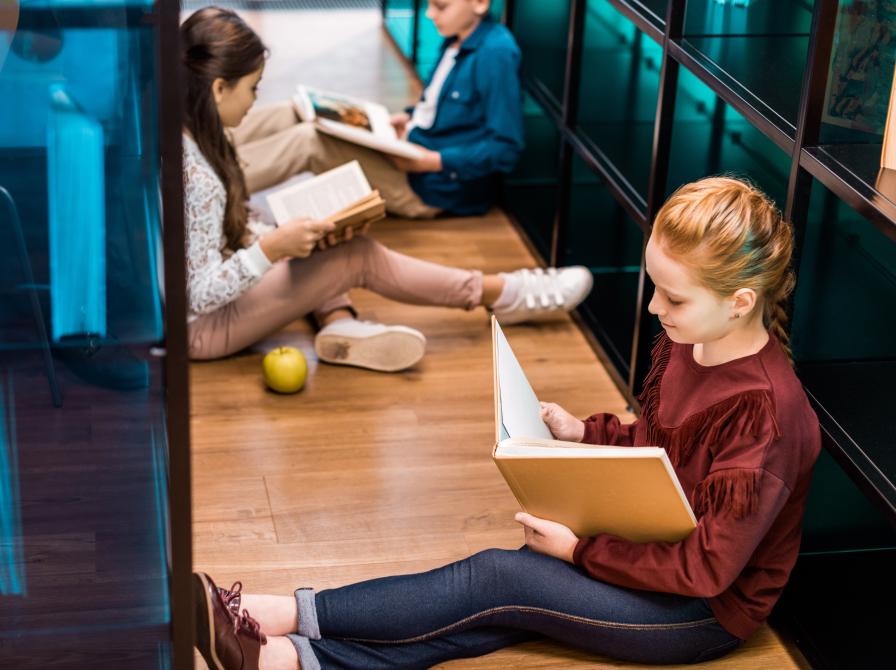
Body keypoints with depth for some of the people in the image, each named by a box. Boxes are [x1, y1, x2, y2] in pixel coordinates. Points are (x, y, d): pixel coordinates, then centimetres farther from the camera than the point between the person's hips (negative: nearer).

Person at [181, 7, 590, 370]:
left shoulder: (178, 138, -2)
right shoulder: (201, 179, -30)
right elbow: (200, 296, -27)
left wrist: (284, 237, -3)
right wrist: (273, 248, -26)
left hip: (208, 294, 9)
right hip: (198, 328, -9)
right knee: (358, 255, -7)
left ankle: (339, 324, -8)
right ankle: (505, 294, 6)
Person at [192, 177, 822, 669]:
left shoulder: (766, 414, -28)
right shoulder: (687, 342, -2)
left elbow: (706, 568, -26)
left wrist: (579, 550, -20)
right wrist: (584, 432, -1)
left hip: (708, 611, -7)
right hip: (651, 553, 7)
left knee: (494, 578, -18)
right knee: (491, 616, -14)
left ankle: (288, 616, -14)